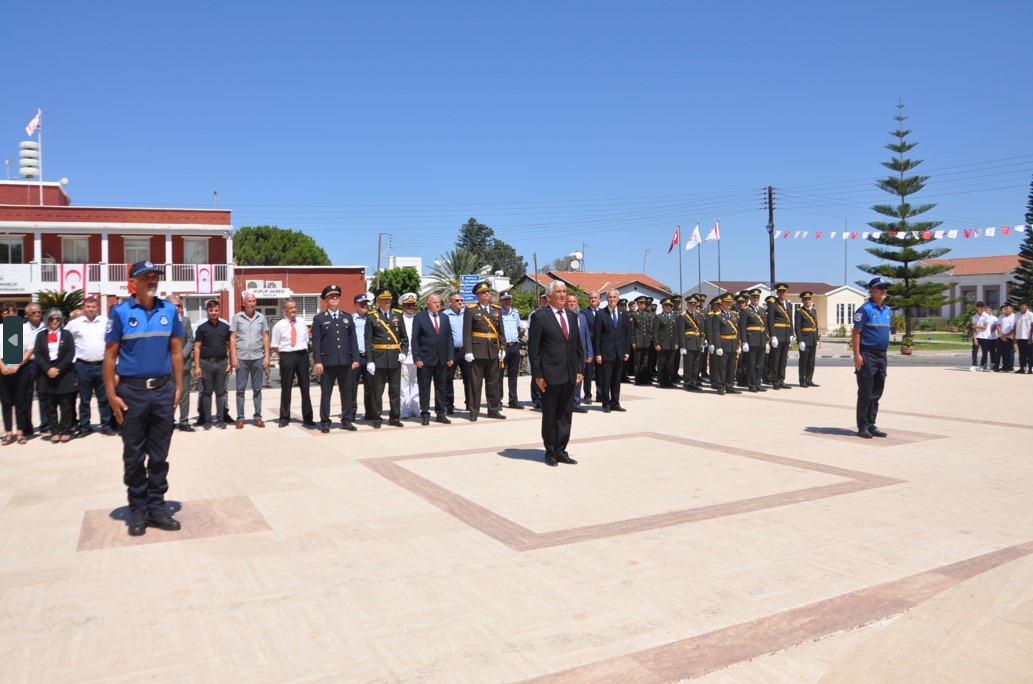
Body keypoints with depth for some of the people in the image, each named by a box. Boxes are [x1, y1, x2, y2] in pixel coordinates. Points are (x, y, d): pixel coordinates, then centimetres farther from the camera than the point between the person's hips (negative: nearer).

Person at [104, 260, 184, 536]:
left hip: (163, 390, 2)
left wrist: (178, 387, 4)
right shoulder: (120, 312, -2)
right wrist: (111, 395, -7)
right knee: (134, 456, 7)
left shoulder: (169, 310, 5)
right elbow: (110, 355, -2)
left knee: (159, 454, 8)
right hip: (132, 391, -2)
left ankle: (156, 507, 18)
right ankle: (138, 510, 18)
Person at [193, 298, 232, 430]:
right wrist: (197, 366, -5)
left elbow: (230, 346, 9)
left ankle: (220, 419, 12)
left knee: (220, 392, 5)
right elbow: (197, 347, 1)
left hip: (221, 363, 1)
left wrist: (230, 363, 2)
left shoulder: (225, 327, 7)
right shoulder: (202, 328, 3)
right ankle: (207, 420, 11)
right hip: (206, 363, -1)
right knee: (206, 393, 5)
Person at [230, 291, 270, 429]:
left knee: (257, 389, 7)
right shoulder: (237, 317, 2)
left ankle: (258, 417, 13)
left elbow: (265, 337, 8)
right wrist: (233, 357, -4)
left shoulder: (261, 317, 6)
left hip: (257, 358, 1)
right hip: (241, 358, -1)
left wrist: (267, 356, 2)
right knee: (240, 389, 3)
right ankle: (240, 418, 10)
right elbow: (233, 338, 2)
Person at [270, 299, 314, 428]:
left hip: (302, 355, 3)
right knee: (286, 388, 5)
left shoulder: (302, 323, 8)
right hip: (287, 356, -3)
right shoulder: (279, 325, -2)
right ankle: (284, 418, 16)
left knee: (305, 386, 7)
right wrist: (284, 357, -1)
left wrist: (304, 351, 6)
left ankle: (307, 418, 15)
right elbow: (275, 346, 1)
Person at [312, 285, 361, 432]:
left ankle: (347, 421, 14)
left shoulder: (348, 318, 14)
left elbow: (353, 340, 11)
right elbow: (316, 341, -1)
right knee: (326, 393, 2)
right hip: (327, 362, -3)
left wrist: (355, 358, 2)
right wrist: (317, 361, -9)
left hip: (345, 362, 3)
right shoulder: (319, 318, 5)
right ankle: (325, 422, 9)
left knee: (347, 392, 6)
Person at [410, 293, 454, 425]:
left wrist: (451, 356, 4)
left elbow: (449, 338, 11)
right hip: (425, 359, -4)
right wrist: (417, 358, -11)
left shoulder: (445, 317, 12)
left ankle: (440, 414, 16)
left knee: (441, 387, 9)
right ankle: (425, 414, 9)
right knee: (424, 388, 1)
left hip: (442, 359, 4)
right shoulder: (419, 318, -1)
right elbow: (414, 339, -4)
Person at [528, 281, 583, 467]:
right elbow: (533, 348, -8)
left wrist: (579, 369, 9)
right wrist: (537, 374, -12)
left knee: (565, 415, 9)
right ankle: (550, 452, 17)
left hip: (570, 375, 5)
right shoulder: (540, 317, -6)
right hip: (550, 374, -5)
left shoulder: (572, 316, 13)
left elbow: (578, 345, 16)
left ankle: (561, 451, 18)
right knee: (550, 415, 5)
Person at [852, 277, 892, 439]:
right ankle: (863, 427, 4)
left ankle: (871, 425, 18)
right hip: (867, 356, -7)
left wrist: (884, 352, 16)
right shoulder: (865, 309, -8)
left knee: (876, 394, 10)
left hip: (882, 356, 7)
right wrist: (857, 355, -18)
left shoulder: (888, 311, 15)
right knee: (865, 394, -3)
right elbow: (856, 333, -11)